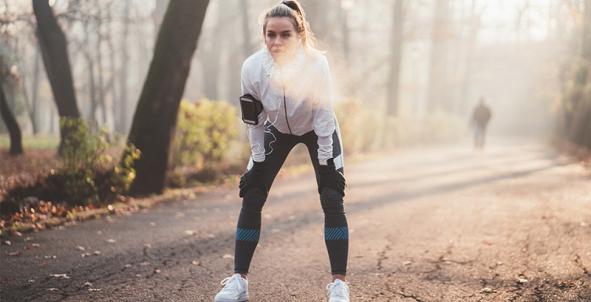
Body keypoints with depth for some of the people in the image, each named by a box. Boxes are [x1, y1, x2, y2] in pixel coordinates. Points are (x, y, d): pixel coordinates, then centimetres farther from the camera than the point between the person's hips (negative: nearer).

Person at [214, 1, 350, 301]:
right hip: (276, 130, 2)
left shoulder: (316, 63, -34)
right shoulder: (252, 67, -28)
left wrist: (323, 162, -21)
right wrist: (259, 160, -10)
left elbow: (324, 114, -25)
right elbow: (254, 119, -15)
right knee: (251, 198, -6)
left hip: (318, 130, -2)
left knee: (332, 200, -14)